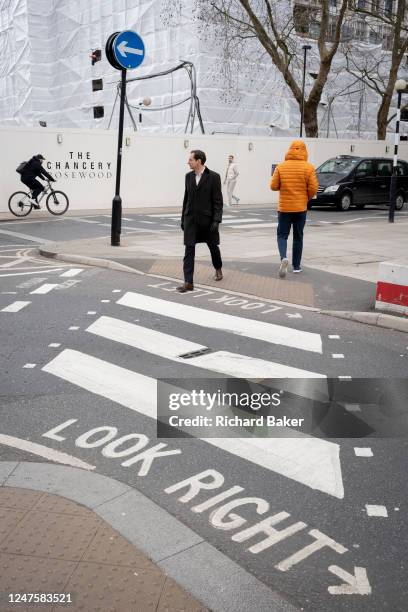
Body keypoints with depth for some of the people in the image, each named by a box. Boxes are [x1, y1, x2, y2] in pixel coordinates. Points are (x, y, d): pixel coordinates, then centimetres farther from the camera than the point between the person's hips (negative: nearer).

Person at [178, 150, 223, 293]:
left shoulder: (213, 177, -8)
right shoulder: (189, 176, 7)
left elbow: (218, 201, -9)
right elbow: (186, 198, 13)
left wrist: (216, 220, -17)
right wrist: (183, 218, 13)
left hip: (207, 219, -3)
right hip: (191, 219, 3)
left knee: (213, 246, 15)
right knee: (189, 250, -6)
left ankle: (218, 269, 43)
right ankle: (188, 282, -7)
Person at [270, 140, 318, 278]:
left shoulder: (281, 167, -4)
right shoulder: (308, 168, -6)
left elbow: (273, 186, -5)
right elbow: (313, 188, -9)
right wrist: (307, 198, 10)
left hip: (284, 207, 0)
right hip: (301, 208, 0)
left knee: (282, 235, 7)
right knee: (298, 237, 12)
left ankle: (283, 258, -19)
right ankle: (296, 266, 16)